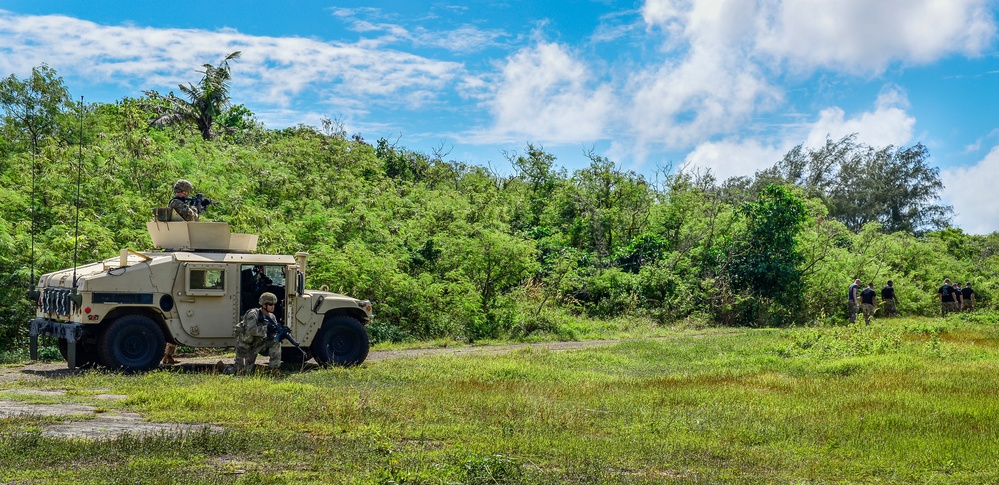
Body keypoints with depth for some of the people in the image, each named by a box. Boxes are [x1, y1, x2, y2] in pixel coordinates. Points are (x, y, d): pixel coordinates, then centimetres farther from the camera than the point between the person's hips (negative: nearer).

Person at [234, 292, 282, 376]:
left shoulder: (271, 317, -3)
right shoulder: (253, 314, -24)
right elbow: (252, 330, -38)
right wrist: (267, 328, -39)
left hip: (257, 344, 6)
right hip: (244, 344, -6)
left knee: (276, 342, -16)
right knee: (243, 372, -7)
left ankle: (275, 370, -10)